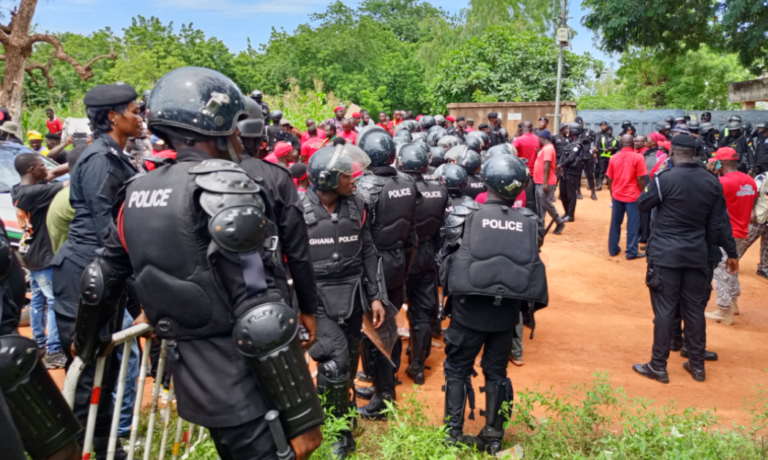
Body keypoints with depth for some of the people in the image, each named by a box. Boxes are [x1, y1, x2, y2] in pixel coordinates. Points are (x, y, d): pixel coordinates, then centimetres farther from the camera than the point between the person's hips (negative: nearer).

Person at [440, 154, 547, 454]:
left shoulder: (466, 217, -9)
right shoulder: (529, 223, -3)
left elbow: (447, 260, -1)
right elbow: (533, 268, 4)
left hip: (469, 310, -2)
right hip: (507, 313, 2)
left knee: (457, 370, 16)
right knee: (497, 373, 19)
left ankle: (453, 433, 20)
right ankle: (493, 436, 27)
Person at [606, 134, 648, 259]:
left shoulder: (614, 158, 4)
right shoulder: (638, 157, -8)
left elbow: (610, 179, 7)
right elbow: (641, 179, -11)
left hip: (617, 196, 4)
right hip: (633, 196, -4)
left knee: (615, 223, 11)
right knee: (632, 224, 1)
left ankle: (613, 249, 17)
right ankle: (631, 252, 4)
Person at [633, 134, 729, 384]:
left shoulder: (665, 178, -13)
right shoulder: (713, 181, 4)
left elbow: (642, 205, 0)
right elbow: (715, 224, 7)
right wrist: (704, 248, 18)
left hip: (665, 253, -5)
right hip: (696, 254, 5)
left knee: (665, 310, 0)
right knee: (695, 309, 13)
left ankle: (658, 367, 8)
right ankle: (697, 365, 24)